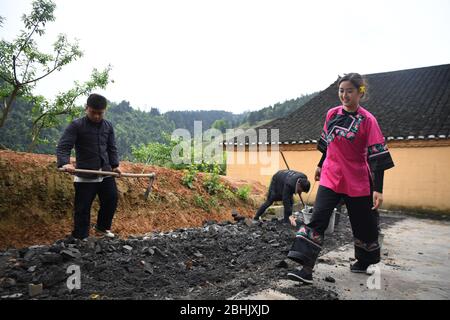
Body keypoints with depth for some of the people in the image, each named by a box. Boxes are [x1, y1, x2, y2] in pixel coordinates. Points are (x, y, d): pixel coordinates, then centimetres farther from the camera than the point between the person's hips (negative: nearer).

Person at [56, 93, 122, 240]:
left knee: (111, 201, 14)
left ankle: (102, 228, 36)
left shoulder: (108, 126, 7)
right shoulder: (76, 126, -9)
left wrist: (115, 165, 6)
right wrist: (65, 163, -31)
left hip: (106, 173, 5)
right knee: (83, 209, 0)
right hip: (85, 176, -5)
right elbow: (62, 146, -14)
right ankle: (80, 237, 16)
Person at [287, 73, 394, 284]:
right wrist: (321, 165, 25)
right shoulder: (332, 114, 3)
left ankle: (366, 263, 37)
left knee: (363, 225, 12)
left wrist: (378, 189, -18)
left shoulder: (367, 120, -10)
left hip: (357, 182, -3)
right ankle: (306, 270, -11)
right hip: (330, 178, 3)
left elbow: (377, 156, -13)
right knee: (317, 220, -10)